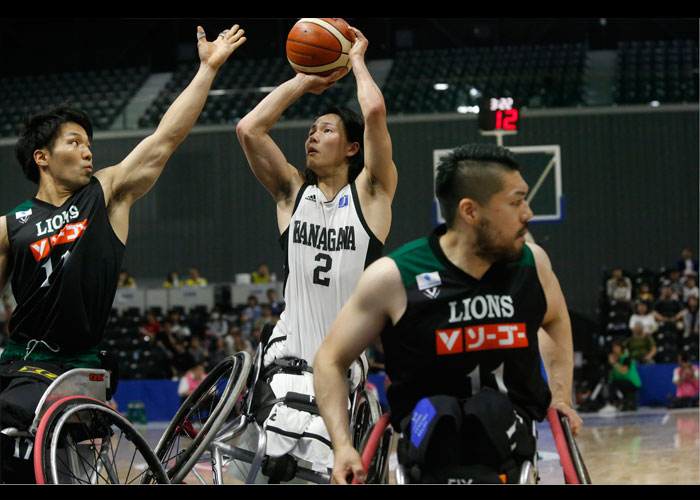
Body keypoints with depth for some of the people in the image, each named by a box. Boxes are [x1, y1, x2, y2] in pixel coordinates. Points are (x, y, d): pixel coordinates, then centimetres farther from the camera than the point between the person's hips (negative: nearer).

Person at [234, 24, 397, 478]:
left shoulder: (370, 192, 1)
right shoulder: (293, 190, 11)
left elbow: (375, 112, -13)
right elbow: (249, 129, 0)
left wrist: (357, 60, 2)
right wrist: (303, 82, 8)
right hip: (292, 349, 3)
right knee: (274, 467, -9)